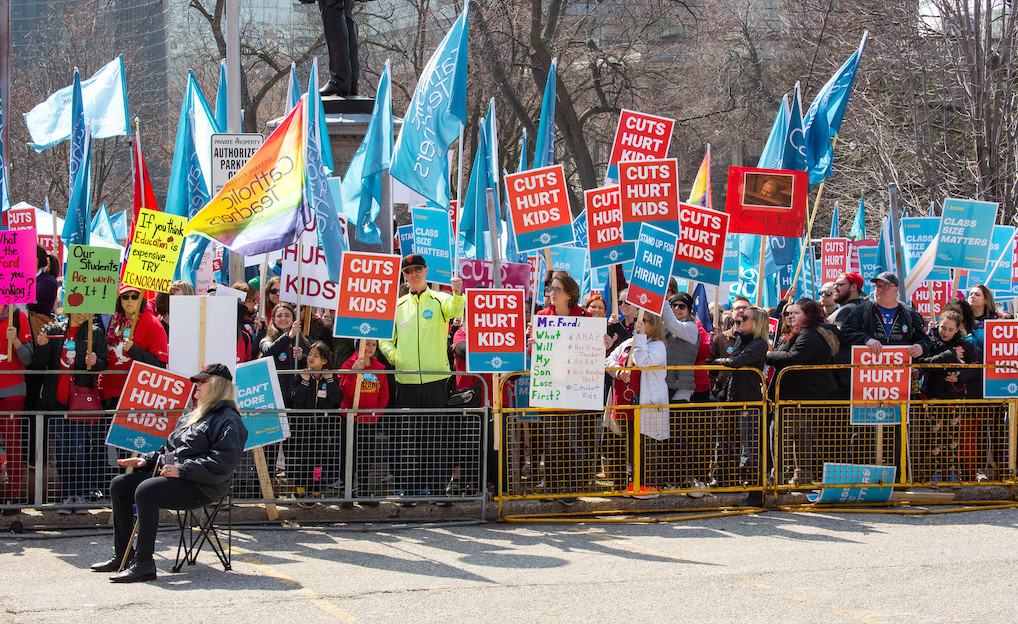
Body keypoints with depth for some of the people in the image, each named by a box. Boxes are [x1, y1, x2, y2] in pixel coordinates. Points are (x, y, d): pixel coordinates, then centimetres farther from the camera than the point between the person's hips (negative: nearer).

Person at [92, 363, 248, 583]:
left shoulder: (228, 422, -8)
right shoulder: (191, 417, 24)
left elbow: (222, 465, -20)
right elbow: (172, 450, 31)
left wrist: (182, 470, -24)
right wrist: (147, 460, 12)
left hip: (203, 487, -10)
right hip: (171, 475, 10)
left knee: (146, 490, -32)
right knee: (119, 485, 5)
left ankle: (144, 563, -34)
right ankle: (123, 554, 8)